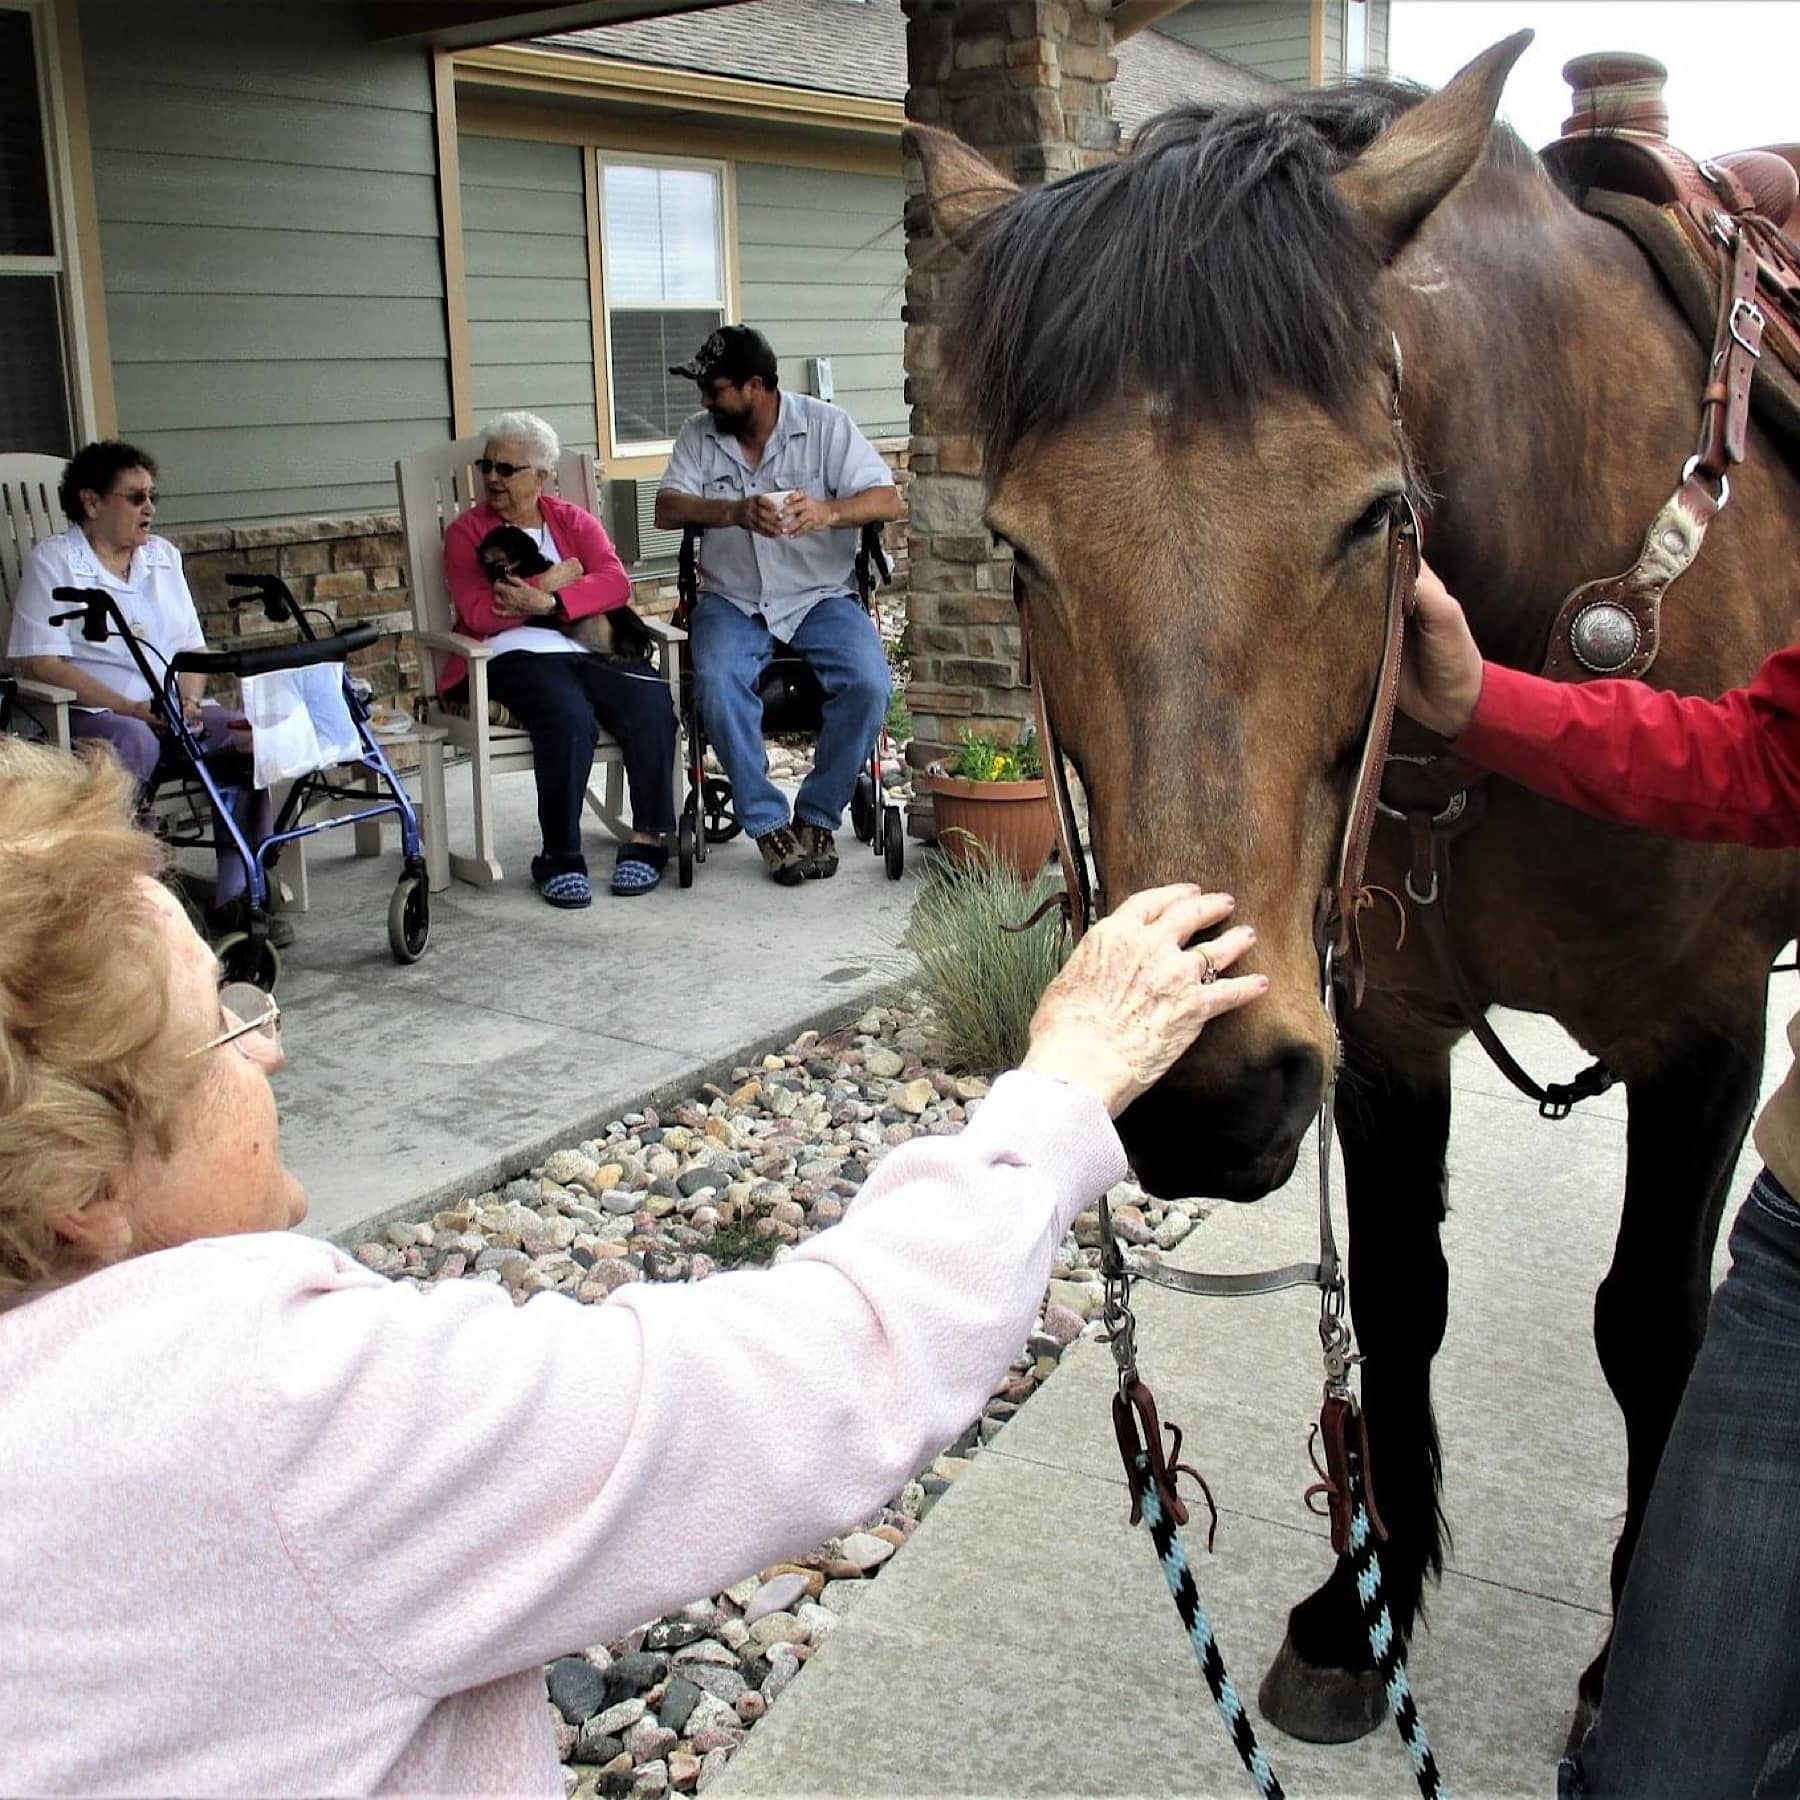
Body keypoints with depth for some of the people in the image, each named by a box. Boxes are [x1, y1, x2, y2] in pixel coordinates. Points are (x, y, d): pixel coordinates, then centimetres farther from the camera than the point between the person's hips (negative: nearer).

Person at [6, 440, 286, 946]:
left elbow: (193, 647, 17)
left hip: (176, 716, 5)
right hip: (91, 715, -5)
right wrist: (131, 707, -19)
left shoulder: (163, 556, 18)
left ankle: (235, 898, -17)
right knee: (133, 742, -39)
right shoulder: (52, 561, 0)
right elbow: (37, 661, -11)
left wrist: (191, 700, -6)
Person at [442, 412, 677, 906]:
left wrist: (548, 602, -15)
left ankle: (648, 841, -20)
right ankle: (560, 859, -26)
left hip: (586, 647, 3)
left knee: (651, 702, -27)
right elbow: (478, 614, -5)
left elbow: (617, 583, -1)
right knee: (569, 716, -34)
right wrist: (555, 579, -3)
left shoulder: (574, 521, 18)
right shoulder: (466, 532, 12)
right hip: (514, 655, -3)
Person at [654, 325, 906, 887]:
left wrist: (830, 512, -32)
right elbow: (667, 508, -7)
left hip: (821, 595, -1)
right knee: (717, 682, -31)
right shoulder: (699, 435, 5)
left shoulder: (826, 425, -2)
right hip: (732, 601, 1)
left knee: (868, 684, -28)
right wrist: (735, 512, -26)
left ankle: (817, 815, -8)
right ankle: (769, 824, -17)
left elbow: (888, 500, -10)